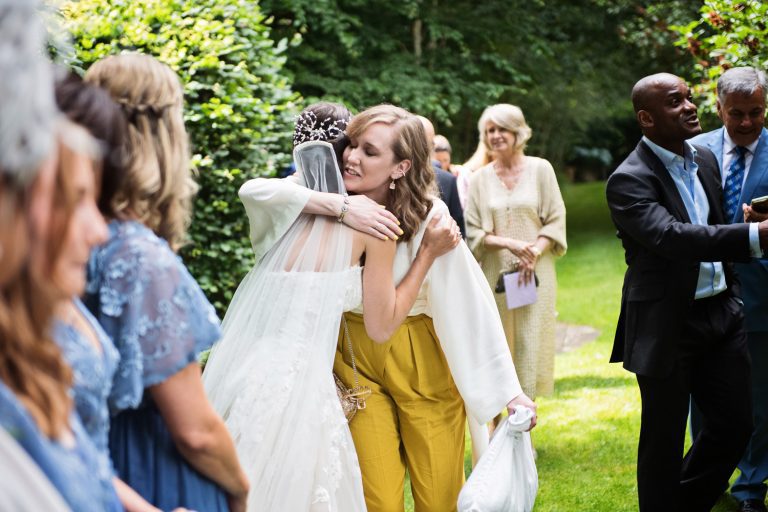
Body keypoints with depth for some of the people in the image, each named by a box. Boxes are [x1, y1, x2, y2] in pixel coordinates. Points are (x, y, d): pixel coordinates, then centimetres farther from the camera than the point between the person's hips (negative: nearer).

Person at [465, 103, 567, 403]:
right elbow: (473, 232, 4)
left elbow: (556, 221, 3)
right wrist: (509, 244, -13)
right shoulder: (480, 179, 6)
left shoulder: (540, 169, 4)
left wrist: (535, 252, -13)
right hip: (495, 275, 1)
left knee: (530, 343, -1)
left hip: (534, 275, -1)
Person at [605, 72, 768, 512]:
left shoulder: (706, 159, 9)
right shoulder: (629, 181, -16)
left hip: (721, 314, 7)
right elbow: (671, 238, -31)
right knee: (665, 440, 4)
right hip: (669, 325, -7)